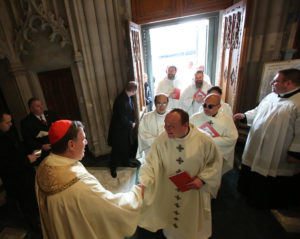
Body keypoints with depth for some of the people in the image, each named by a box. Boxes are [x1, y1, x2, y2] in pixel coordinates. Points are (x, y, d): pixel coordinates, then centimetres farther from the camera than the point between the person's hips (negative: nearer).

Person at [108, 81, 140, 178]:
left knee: (131, 144, 21)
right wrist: (131, 124, -10)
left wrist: (134, 122, -3)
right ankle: (113, 167, 33)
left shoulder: (128, 97, -3)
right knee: (117, 148, 9)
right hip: (119, 129, -8)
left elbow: (132, 111, 9)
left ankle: (128, 160, 46)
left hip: (128, 127, 9)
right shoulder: (121, 100, -30)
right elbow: (122, 119, -27)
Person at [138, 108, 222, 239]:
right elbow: (150, 164, -16)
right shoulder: (161, 140, -20)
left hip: (194, 192, 0)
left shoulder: (204, 140, -21)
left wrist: (202, 179, -17)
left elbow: (215, 161, -6)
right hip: (169, 193, 1)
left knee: (193, 223, 26)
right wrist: (143, 183, -29)